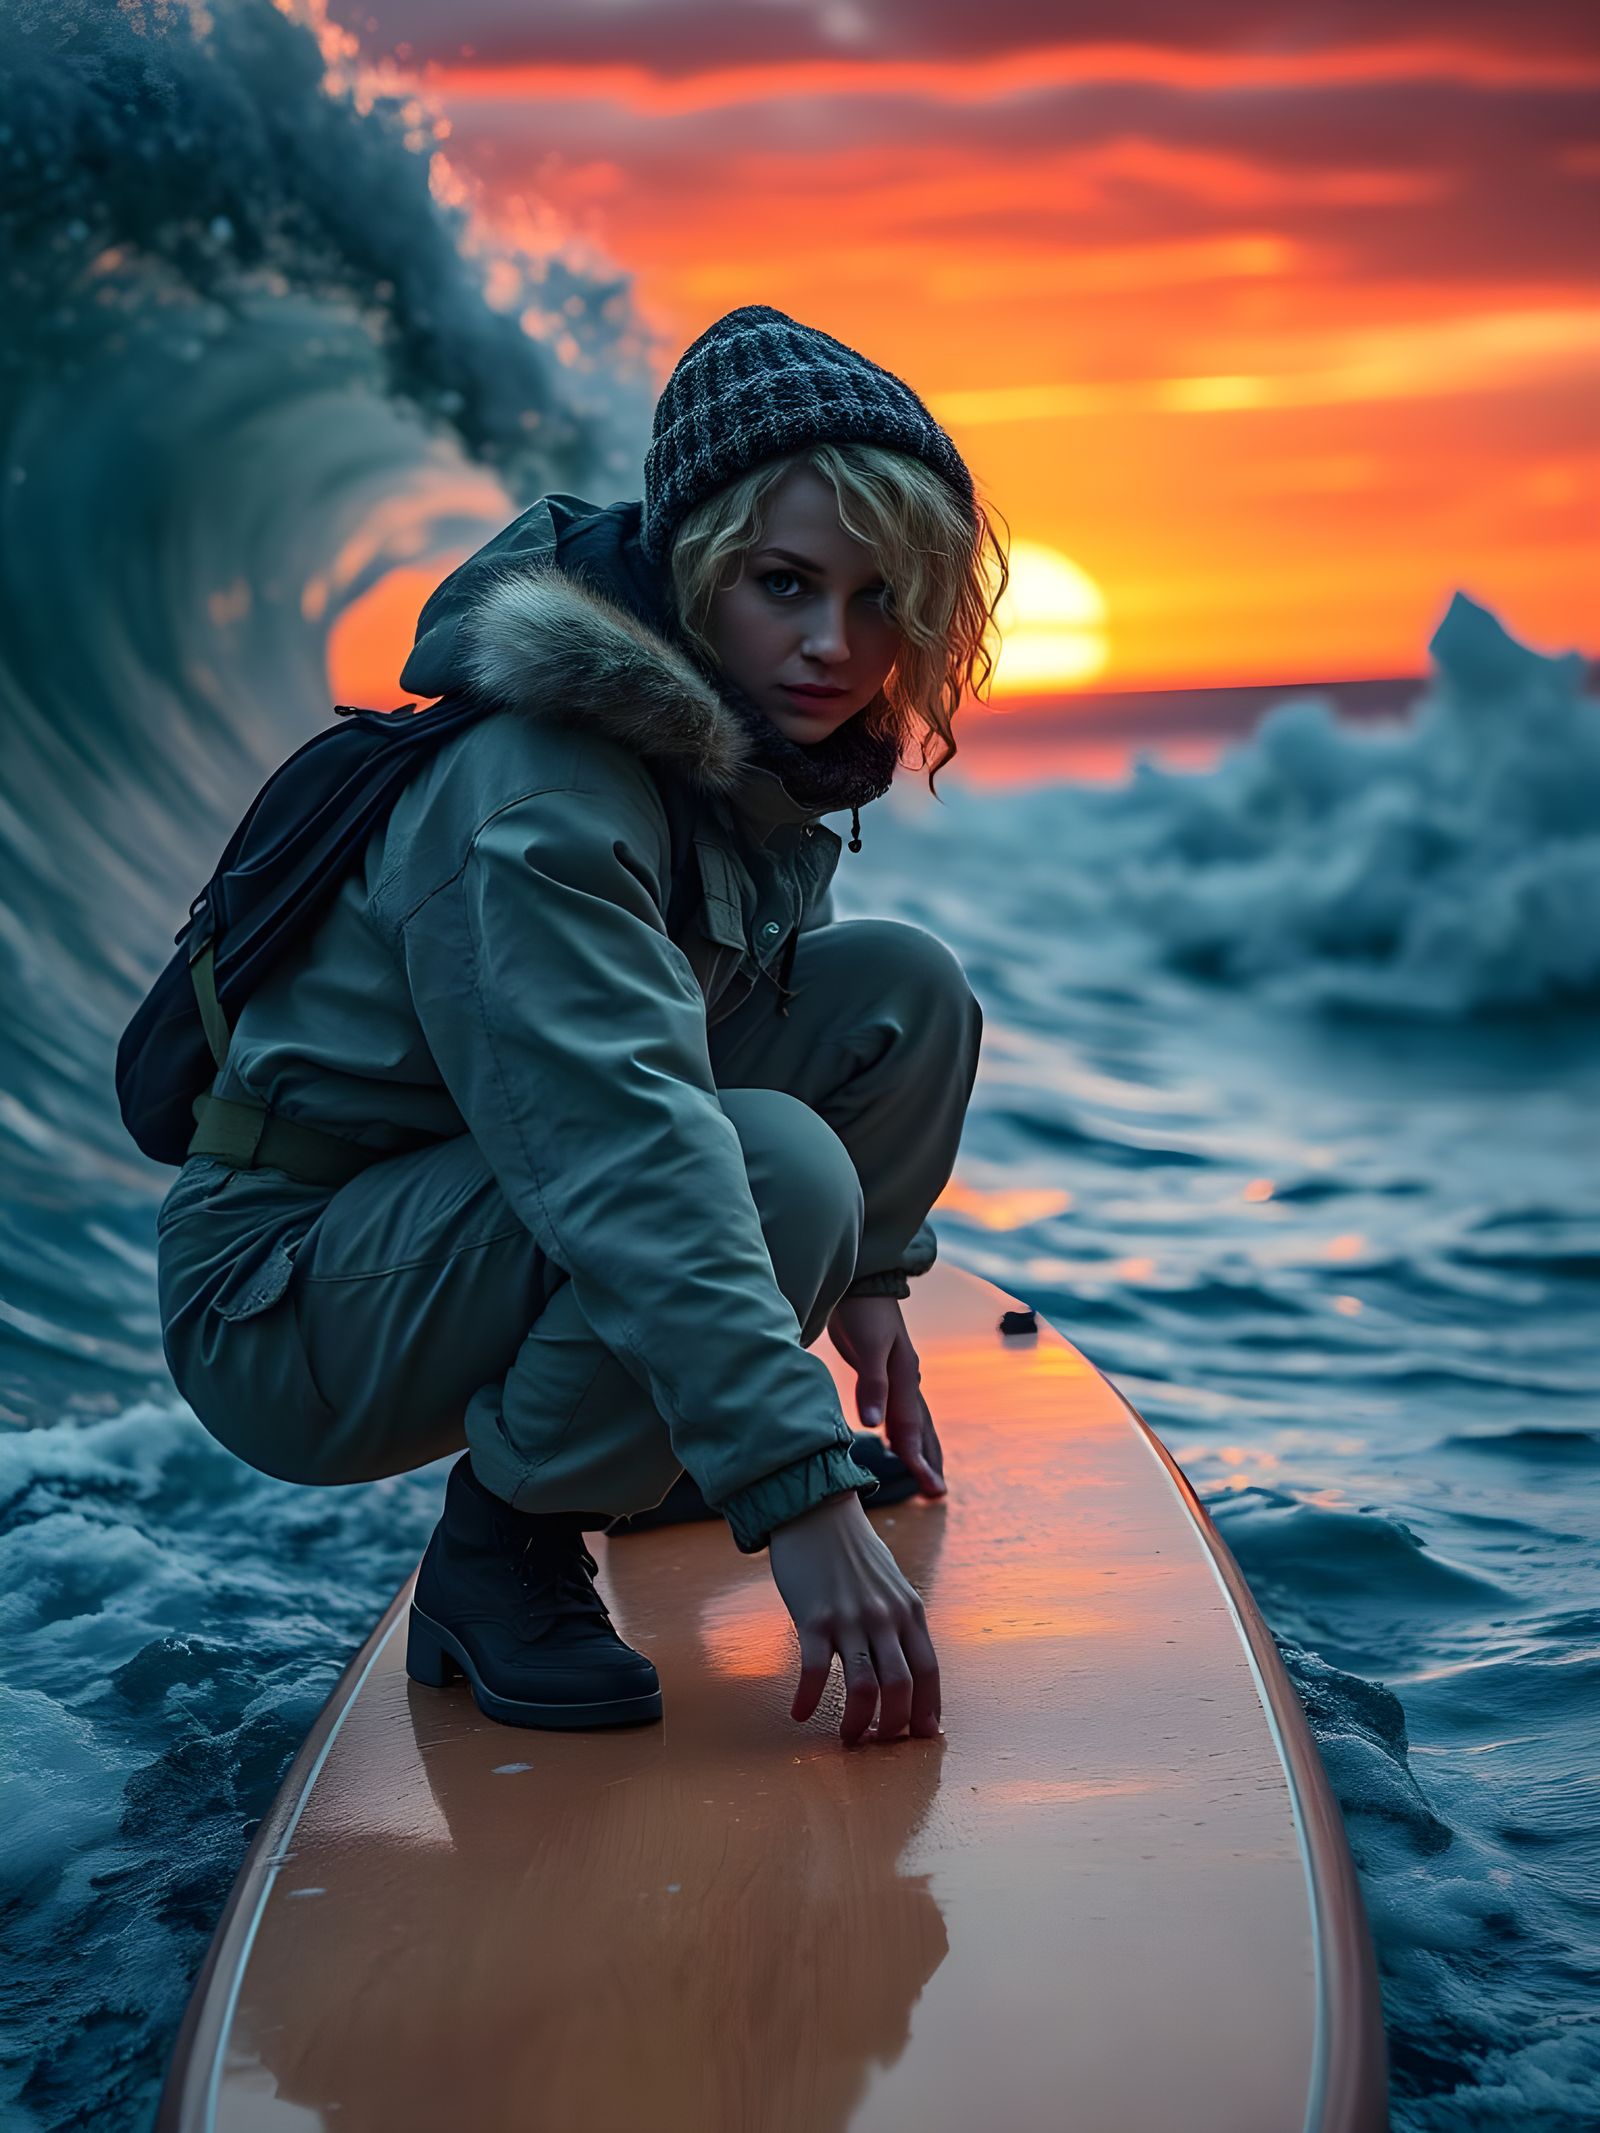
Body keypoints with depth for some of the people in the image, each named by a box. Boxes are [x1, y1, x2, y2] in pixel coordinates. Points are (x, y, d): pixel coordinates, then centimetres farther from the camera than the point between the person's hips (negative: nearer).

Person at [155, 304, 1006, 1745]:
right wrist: (799, 1498, -44)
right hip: (284, 1309, -9)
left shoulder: (752, 745, 2)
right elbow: (626, 1154, -39)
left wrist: (867, 1275, 10)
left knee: (901, 985, -3)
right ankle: (501, 1549, -11)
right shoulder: (533, 800, -28)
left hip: (475, 1218, 9)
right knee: (777, 1163, -33)